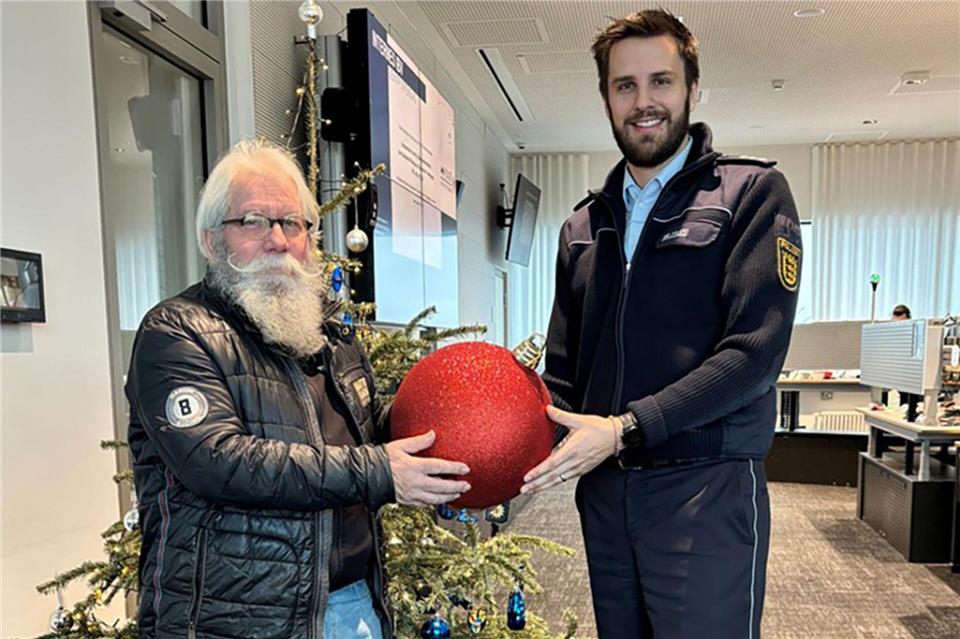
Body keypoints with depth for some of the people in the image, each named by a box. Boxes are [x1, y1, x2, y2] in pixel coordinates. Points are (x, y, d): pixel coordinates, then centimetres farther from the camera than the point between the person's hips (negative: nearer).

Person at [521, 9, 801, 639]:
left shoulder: (752, 192, -3)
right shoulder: (583, 226, 11)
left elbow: (755, 350, -14)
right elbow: (563, 370, 11)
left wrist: (626, 429, -21)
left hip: (706, 491, -4)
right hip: (604, 490, 5)